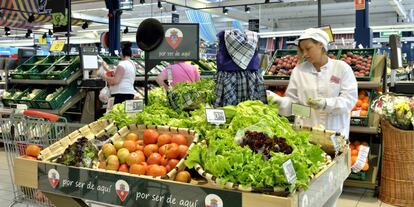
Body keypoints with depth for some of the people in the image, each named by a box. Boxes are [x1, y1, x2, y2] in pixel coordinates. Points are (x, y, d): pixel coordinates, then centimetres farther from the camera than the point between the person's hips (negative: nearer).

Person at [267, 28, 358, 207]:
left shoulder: (342, 68, 0)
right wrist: (278, 100, -17)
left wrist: (326, 104, -22)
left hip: (334, 133, -1)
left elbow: (350, 99, -7)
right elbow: (292, 101, 2)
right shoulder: (299, 71, 5)